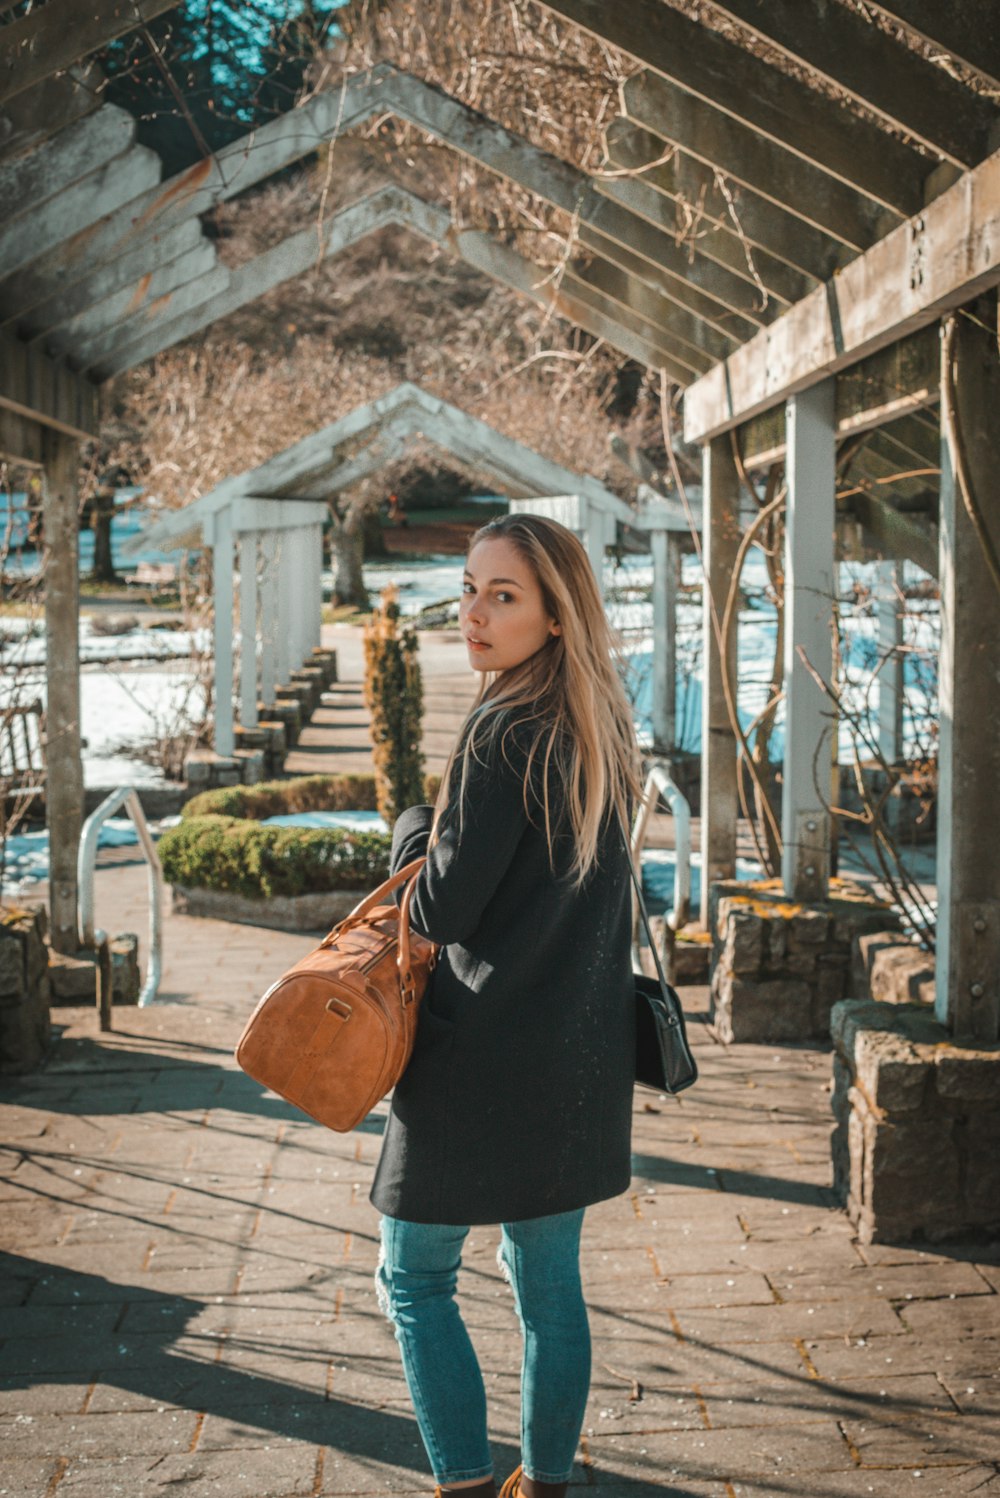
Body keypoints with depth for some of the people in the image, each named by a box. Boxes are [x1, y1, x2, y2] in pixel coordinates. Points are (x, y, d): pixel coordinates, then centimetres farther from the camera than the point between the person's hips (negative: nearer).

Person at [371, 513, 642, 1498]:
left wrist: (413, 830, 0)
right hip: (583, 1053, 8)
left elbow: (442, 911, -16)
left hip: (489, 1059, -8)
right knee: (548, 1279, 16)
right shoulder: (603, 728, 7)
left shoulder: (504, 733, -18)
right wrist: (450, 835, 10)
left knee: (414, 1277, 8)